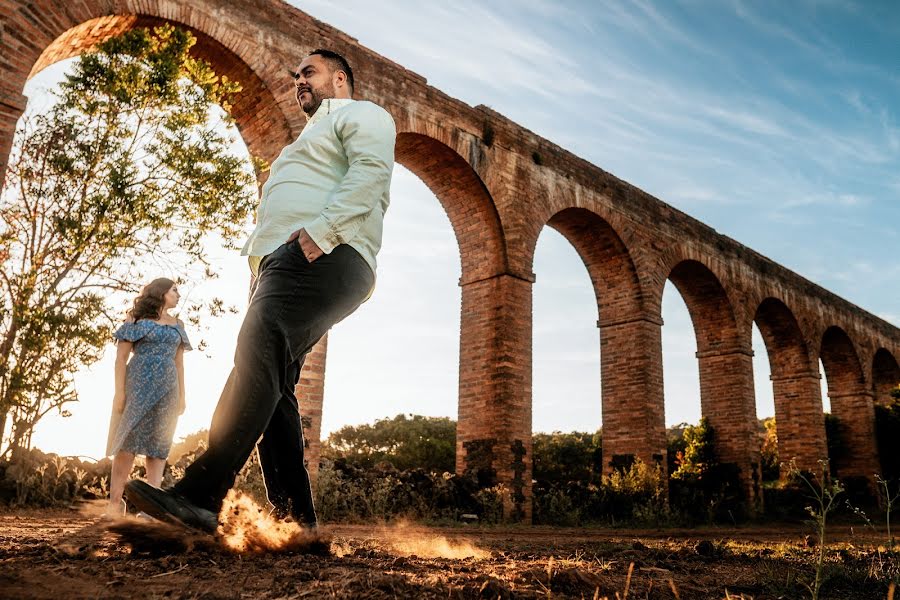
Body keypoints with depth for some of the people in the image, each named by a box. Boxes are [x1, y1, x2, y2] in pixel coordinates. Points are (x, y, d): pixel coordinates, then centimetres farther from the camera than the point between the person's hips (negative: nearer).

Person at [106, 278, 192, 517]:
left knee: (159, 444, -1)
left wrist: (182, 395, 9)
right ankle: (115, 503, -2)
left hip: (167, 388, 4)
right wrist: (119, 391, -9)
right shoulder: (137, 320, 6)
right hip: (139, 384, -4)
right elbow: (121, 357, 0)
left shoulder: (177, 325, 18)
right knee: (128, 441, -6)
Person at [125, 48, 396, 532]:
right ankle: (294, 515, -1)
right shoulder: (311, 136, 42)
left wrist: (318, 231, -22)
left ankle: (199, 495, -37)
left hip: (323, 257, -10)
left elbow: (371, 170, -11)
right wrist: (259, 262, 17)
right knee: (272, 386, -1)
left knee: (258, 352, -28)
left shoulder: (360, 114, 12)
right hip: (283, 262, 10)